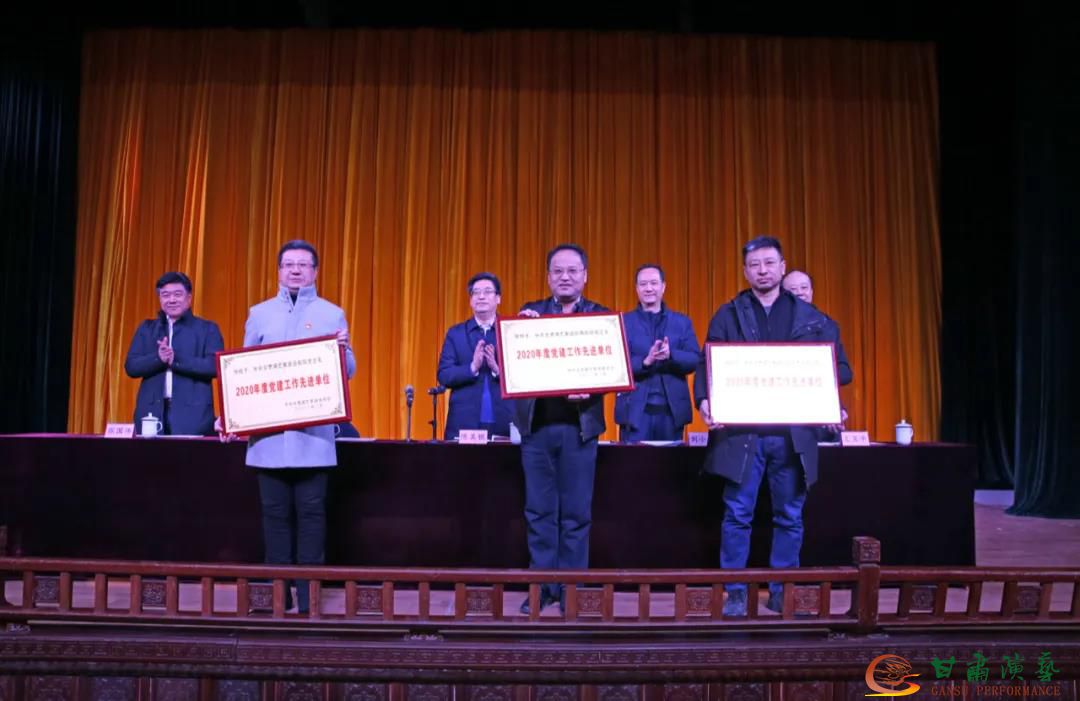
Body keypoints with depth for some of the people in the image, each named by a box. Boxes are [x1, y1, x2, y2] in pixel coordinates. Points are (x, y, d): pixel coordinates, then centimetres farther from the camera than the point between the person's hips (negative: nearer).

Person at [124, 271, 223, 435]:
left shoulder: (207, 329, 6)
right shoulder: (146, 328, 17)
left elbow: (215, 366, -7)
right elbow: (131, 367, 7)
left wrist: (175, 360, -15)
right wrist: (158, 357, -12)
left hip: (192, 415, -3)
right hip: (153, 412, 3)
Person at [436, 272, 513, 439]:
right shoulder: (455, 333, 9)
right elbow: (443, 375, 1)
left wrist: (497, 369, -17)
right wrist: (473, 367, -14)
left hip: (504, 424, -1)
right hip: (464, 423, 1)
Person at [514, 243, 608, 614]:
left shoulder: (601, 316, 4)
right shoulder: (531, 312, 9)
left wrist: (589, 388, -20)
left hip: (579, 425, -1)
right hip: (537, 424, 2)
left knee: (576, 513, 4)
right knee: (539, 511, 7)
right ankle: (542, 586, 16)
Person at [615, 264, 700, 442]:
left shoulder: (682, 322, 10)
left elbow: (695, 360, 1)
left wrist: (671, 355, -19)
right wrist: (645, 362, -22)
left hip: (672, 410, 2)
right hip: (635, 409, -2)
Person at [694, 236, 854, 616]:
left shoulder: (811, 317, 10)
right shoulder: (727, 316, 6)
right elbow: (707, 365, 0)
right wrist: (704, 400, -19)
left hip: (794, 434, 2)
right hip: (742, 431, -1)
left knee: (790, 516, 8)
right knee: (737, 514, 0)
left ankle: (782, 591, 20)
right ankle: (736, 591, 11)